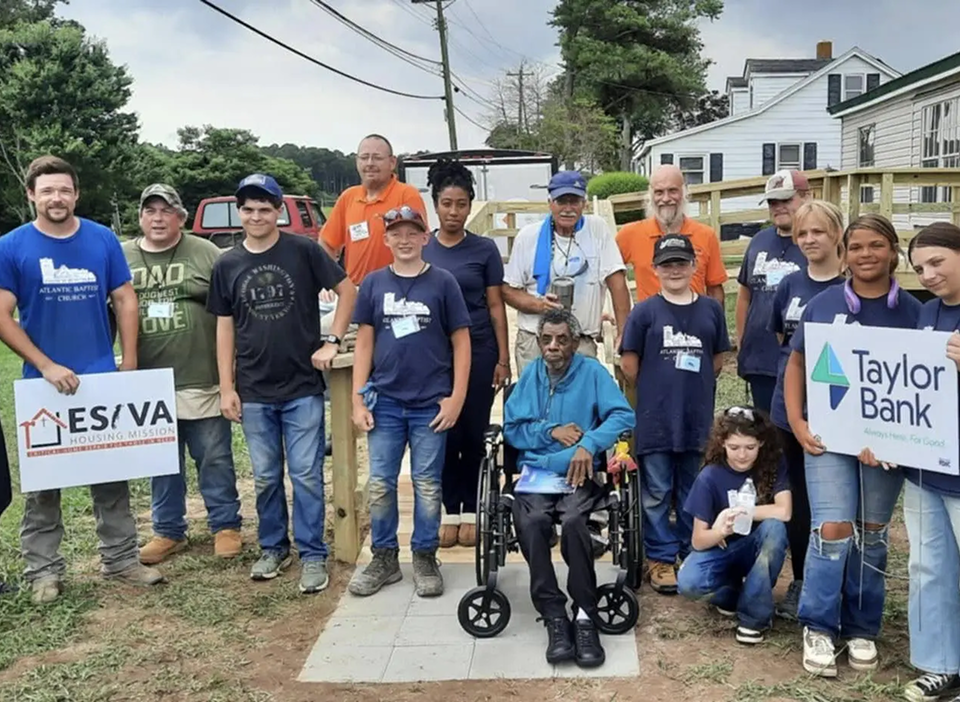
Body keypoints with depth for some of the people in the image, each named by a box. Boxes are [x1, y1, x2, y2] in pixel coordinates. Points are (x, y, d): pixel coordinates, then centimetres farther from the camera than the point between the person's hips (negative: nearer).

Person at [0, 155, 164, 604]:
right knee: (43, 480, 8)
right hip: (44, 382, -2)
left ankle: (120, 558, 22)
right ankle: (43, 569, 20)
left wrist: (129, 364, -2)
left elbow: (125, 300, 5)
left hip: (103, 379, 2)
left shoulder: (103, 240, 1)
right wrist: (47, 366, -14)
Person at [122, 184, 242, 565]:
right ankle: (168, 530, 27)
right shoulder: (120, 258, 6)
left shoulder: (205, 253, -1)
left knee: (215, 459, 7)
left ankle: (226, 525, 22)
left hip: (202, 380, -2)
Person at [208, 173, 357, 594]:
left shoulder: (303, 251, -4)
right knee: (265, 477, 13)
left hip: (303, 388, -3)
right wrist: (226, 388, 3)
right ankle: (273, 548, 28)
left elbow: (347, 290, 1)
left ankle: (313, 555, 12)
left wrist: (332, 342, -7)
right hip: (254, 392, 3)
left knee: (306, 475, 1)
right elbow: (225, 327, 7)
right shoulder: (227, 265, 4)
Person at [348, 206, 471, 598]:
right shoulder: (373, 284, 5)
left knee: (427, 485, 6)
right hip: (384, 402, 2)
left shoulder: (442, 282, -1)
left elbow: (461, 342, 1)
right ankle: (384, 557, 21)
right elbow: (364, 343, 7)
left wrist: (456, 398, -5)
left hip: (431, 404, -2)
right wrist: (358, 399, 1)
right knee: (379, 485, 6)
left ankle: (425, 559, 20)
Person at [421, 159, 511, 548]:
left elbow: (496, 306, 1)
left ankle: (470, 510, 18)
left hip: (478, 353, -1)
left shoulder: (484, 249, 0)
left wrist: (503, 359, -2)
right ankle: (450, 510, 18)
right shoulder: (420, 251, 4)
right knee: (445, 433, 6)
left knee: (473, 433, 6)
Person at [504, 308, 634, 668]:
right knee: (531, 522, -30)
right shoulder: (530, 374, 14)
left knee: (573, 520, -33)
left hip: (579, 474, -2)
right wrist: (551, 432, -6)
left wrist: (589, 444, -22)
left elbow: (623, 415, -8)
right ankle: (554, 616, -21)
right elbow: (511, 428, 8)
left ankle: (585, 616, -21)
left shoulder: (592, 372, 5)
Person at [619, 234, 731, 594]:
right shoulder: (644, 311, -4)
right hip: (655, 419, -2)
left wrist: (693, 387, 8)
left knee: (695, 491, 14)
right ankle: (661, 558, 16)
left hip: (698, 417, 3)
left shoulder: (711, 309, 4)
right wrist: (656, 390, 6)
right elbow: (629, 365, -1)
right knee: (657, 493, 5)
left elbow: (718, 361, 12)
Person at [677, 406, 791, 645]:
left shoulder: (773, 465, -13)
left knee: (774, 527, -34)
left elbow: (783, 512, -27)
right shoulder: (710, 477, -16)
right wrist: (719, 531, -38)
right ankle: (732, 594, 5)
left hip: (757, 548, 1)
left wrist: (739, 511, -23)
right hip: (720, 549, -1)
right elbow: (698, 540, -16)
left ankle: (754, 612, -17)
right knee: (688, 583, -32)